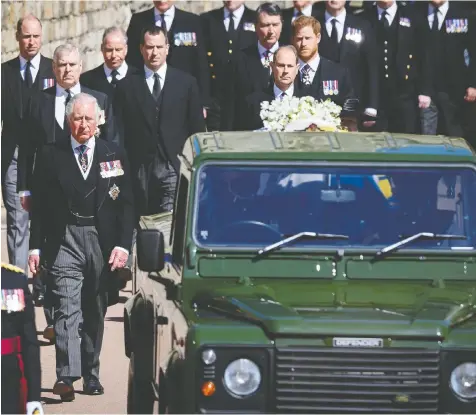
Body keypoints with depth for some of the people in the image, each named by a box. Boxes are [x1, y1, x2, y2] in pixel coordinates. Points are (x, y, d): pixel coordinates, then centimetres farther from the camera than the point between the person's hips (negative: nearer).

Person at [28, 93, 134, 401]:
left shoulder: (115, 155, 6)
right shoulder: (50, 156, 3)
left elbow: (127, 203, 5)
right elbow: (39, 205, 5)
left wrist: (123, 245, -4)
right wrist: (36, 246, -1)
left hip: (103, 242, 2)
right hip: (64, 240, -2)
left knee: (96, 312, 11)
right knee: (67, 308, -14)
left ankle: (91, 375, 21)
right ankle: (67, 376, -24)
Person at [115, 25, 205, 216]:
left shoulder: (187, 83, 8)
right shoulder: (126, 86, 9)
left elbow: (197, 128, 9)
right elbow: (121, 131, 7)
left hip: (175, 166, -1)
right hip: (139, 170, 1)